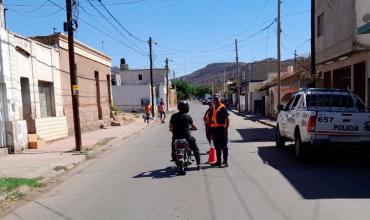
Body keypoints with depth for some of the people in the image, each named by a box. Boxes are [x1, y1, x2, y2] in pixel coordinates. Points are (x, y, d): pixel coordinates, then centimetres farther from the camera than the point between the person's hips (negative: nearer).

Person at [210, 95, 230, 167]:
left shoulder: (223, 108, -6)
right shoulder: (213, 109, 17)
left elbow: (227, 118, -9)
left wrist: (226, 128, -16)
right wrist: (211, 130, 19)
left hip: (221, 128, -8)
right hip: (214, 128, 8)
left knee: (223, 146, -2)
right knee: (217, 146, 14)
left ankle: (225, 162, 2)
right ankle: (218, 161, 24)